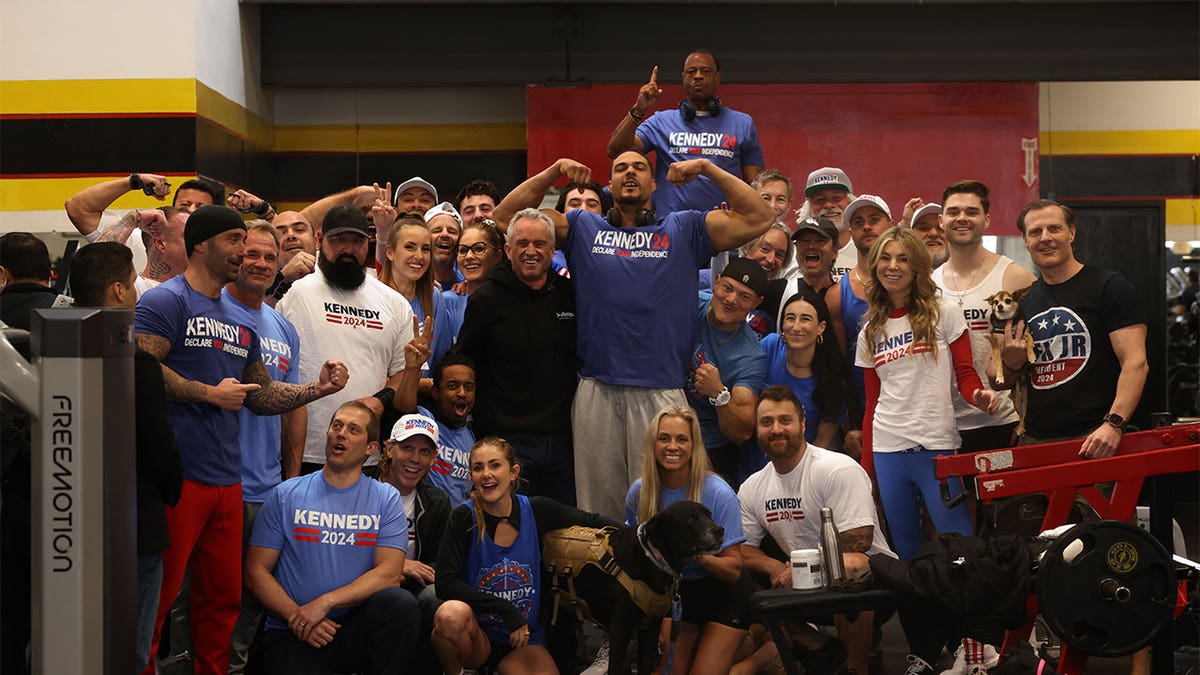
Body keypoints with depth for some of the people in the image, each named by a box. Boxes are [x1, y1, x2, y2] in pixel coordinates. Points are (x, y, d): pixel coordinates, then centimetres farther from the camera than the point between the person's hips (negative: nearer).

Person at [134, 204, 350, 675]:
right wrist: (211, 394, -11)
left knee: (223, 596, 12)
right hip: (176, 475, -8)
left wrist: (317, 388, 8)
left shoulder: (241, 322, 20)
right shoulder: (165, 301, -5)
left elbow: (261, 395, 24)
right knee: (156, 594, -6)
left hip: (227, 478, 8)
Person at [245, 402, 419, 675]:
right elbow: (256, 571, 3)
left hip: (357, 627, 2)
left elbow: (389, 573, -5)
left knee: (399, 602, -29)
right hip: (294, 634, -2)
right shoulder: (286, 495, 7)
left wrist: (325, 602, -16)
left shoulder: (386, 499, 7)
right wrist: (296, 616, -12)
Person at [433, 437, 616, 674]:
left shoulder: (536, 511, -3)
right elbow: (445, 583, -18)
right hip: (477, 638, -2)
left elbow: (593, 522, 9)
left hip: (524, 641, 2)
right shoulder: (464, 517, -10)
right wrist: (505, 609, -24)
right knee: (451, 613, -36)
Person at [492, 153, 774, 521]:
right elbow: (507, 214, 16)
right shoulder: (583, 228, 18)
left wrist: (708, 168, 4)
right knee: (598, 504, 6)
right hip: (597, 391, 1)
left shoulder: (683, 229, 15)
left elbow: (758, 218, 7)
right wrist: (554, 171, 8)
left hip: (663, 393, -1)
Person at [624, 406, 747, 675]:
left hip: (722, 595, -4)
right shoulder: (639, 492, -8)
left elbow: (734, 570, -19)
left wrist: (700, 556, -37)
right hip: (675, 594, 4)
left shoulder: (719, 494, -20)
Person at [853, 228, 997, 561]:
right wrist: (866, 468, 11)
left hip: (937, 445, -4)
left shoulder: (942, 314, 1)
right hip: (887, 450, 4)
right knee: (906, 547, 8)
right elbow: (872, 403, 15)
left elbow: (965, 375, 1)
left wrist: (978, 396, -22)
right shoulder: (870, 332, 13)